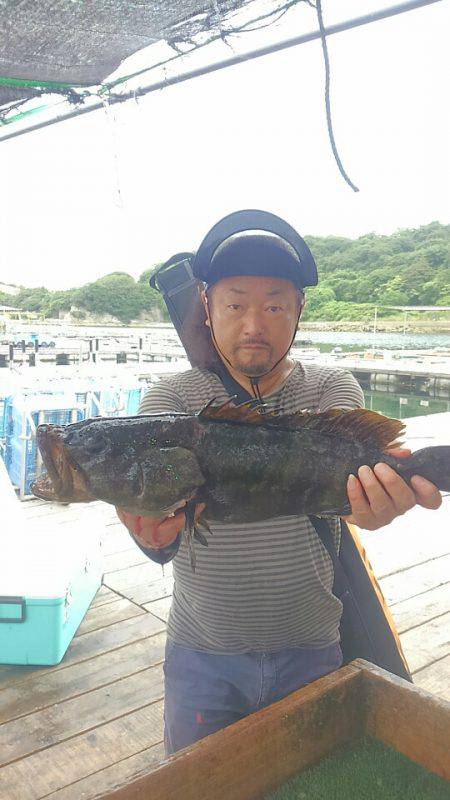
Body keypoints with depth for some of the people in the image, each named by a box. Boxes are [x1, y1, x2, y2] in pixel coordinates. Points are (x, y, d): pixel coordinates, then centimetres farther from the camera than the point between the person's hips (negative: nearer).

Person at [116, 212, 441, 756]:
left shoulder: (332, 387, -4)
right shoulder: (171, 397, -6)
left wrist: (367, 499, -49)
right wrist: (155, 532, -46)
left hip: (310, 650, 1)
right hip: (201, 654, 0)